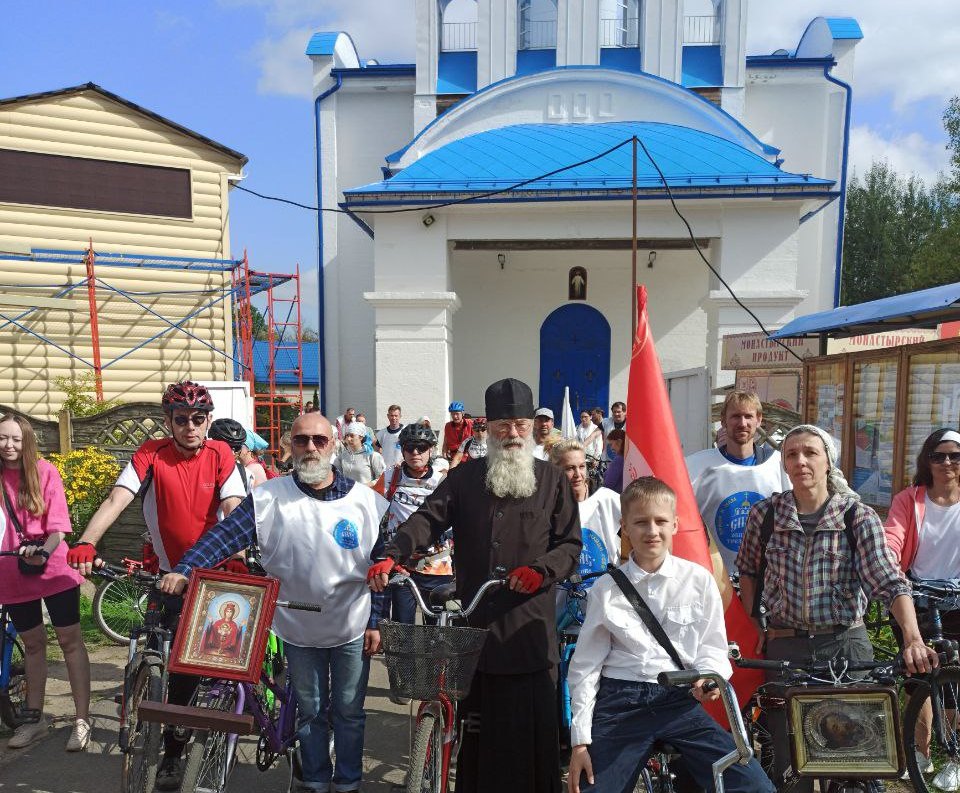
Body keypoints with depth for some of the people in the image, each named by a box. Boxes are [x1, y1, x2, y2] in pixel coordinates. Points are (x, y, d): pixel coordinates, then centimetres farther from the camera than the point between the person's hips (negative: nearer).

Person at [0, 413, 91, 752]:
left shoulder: (44, 472, -6)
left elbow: (59, 526, -9)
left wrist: (43, 552, -27)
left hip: (54, 570, -3)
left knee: (70, 640, 0)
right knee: (32, 644, 15)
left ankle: (82, 720, 8)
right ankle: (34, 717, 31)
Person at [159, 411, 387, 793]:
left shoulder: (366, 501, -10)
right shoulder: (267, 498, -10)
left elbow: (381, 567, -5)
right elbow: (223, 536, -16)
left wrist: (375, 622, -4)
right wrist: (182, 571, -31)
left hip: (353, 630, 0)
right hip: (298, 630, 1)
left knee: (349, 712, 15)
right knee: (310, 712, 18)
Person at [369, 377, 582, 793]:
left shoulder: (553, 481, 5)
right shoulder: (464, 477, 7)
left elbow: (571, 544, 4)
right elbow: (427, 519, -3)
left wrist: (542, 570, -15)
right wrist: (392, 555, -19)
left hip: (531, 625, -1)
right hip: (475, 624, 1)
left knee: (533, 725, 3)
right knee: (476, 724, 13)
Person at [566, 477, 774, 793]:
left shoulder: (699, 580, 1)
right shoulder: (606, 588, 1)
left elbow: (713, 645, 8)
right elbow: (586, 666, 4)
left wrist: (708, 677, -15)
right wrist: (580, 741, 2)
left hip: (678, 701, 0)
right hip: (620, 704, 0)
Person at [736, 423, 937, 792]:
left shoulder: (859, 517, -6)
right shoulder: (765, 513, -3)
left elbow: (889, 582, -15)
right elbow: (748, 571, 11)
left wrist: (913, 639, -29)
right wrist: (753, 624, 4)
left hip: (846, 644, 0)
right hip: (784, 646, 1)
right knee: (790, 763, 6)